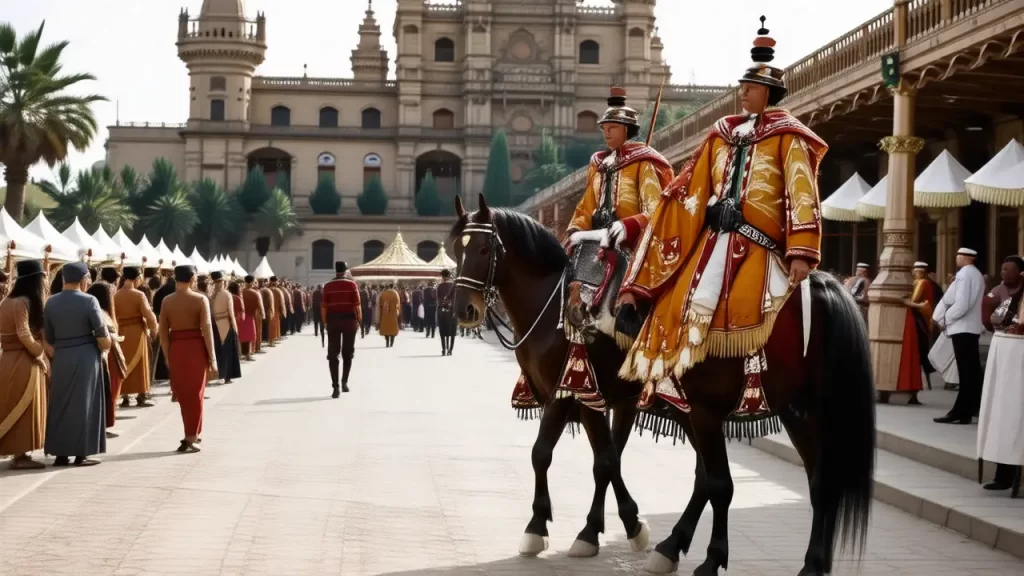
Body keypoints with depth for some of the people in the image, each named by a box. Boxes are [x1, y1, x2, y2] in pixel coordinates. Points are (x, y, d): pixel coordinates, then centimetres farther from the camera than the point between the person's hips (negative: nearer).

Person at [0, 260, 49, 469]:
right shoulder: (23, 302, -17)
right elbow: (24, 335, -23)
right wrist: (39, 354, -9)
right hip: (22, 361, -9)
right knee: (23, 409, -4)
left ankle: (19, 453, 20)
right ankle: (20, 456, 0)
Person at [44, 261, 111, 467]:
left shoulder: (51, 302, 2)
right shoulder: (89, 301, -11)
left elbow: (48, 336, 7)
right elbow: (102, 334, -9)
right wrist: (104, 344, 12)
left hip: (61, 357, 4)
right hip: (86, 356, -4)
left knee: (61, 404, 11)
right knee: (83, 403, 3)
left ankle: (60, 454, 11)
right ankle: (81, 453, 1)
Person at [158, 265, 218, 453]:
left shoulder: (167, 301, 1)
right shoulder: (200, 300, -6)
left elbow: (163, 332, 1)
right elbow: (207, 330, -10)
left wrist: (167, 356, 9)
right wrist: (212, 358, -7)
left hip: (176, 349, 2)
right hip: (196, 347, -2)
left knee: (182, 392, 16)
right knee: (195, 393, 8)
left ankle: (192, 434, 25)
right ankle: (191, 437, 5)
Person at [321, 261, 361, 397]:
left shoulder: (328, 286, 3)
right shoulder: (352, 284, -2)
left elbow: (323, 306, -1)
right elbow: (357, 305, -7)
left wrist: (325, 322, 7)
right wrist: (359, 320, 2)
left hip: (333, 320, 1)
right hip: (349, 319, -1)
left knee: (333, 354, 2)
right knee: (347, 353, 15)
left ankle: (335, 387, -6)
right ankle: (344, 382, 13)